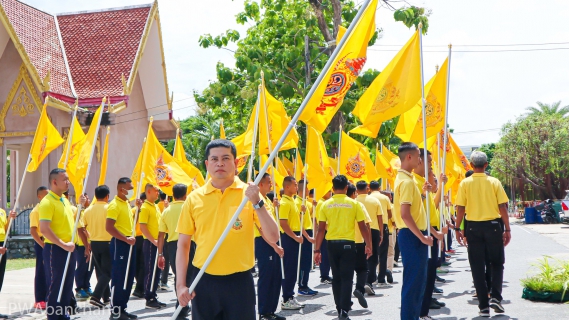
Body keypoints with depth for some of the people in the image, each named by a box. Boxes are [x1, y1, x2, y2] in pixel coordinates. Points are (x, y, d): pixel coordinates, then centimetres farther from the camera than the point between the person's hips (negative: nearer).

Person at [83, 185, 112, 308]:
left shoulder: (88, 210, 4)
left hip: (94, 243, 5)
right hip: (107, 243, -5)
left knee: (100, 271, 15)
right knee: (107, 272, 0)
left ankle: (106, 297, 23)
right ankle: (96, 297, -15)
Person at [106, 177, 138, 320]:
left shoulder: (127, 204, 15)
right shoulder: (114, 205, -13)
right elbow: (109, 227, -21)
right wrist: (126, 239, -23)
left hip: (129, 243, 9)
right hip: (120, 243, -9)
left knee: (128, 277, 12)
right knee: (118, 278, -5)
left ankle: (122, 308, 20)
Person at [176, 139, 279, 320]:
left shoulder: (249, 193, -1)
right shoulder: (194, 198, 2)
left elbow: (273, 238, -8)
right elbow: (183, 244, 6)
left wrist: (257, 203, -18)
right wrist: (181, 284, -2)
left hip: (239, 281, -1)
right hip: (204, 281, 2)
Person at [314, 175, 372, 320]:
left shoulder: (326, 205, 0)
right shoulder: (353, 203, -3)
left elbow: (321, 229, -3)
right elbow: (362, 227, -2)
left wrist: (317, 250, 1)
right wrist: (368, 244, 10)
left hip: (332, 243, 2)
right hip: (348, 244, -2)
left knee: (336, 278, 14)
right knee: (347, 278, 1)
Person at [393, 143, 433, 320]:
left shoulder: (404, 178, 15)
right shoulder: (407, 181, -17)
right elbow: (405, 214, -24)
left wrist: (422, 191, 14)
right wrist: (422, 237, -20)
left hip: (412, 235, 10)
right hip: (412, 236, -10)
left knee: (417, 280, 16)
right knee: (413, 282, -5)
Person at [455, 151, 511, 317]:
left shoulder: (465, 183, -3)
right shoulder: (494, 182, -3)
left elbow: (461, 208, -5)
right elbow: (503, 207, -5)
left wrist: (457, 229, 4)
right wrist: (507, 229, 2)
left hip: (473, 227, 0)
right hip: (493, 226, 0)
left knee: (477, 267, 6)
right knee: (497, 263, 15)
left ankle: (483, 306, 6)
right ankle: (495, 297, -1)